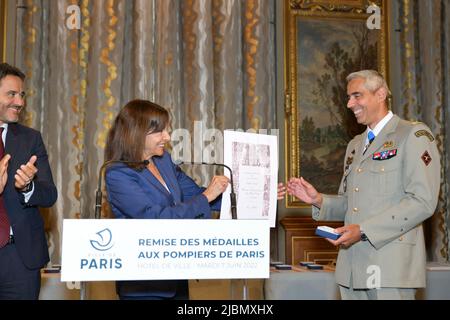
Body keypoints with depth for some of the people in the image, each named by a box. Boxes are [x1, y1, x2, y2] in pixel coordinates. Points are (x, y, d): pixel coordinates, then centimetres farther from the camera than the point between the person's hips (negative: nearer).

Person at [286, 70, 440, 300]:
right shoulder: (355, 145, 20)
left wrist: (364, 230, -18)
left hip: (390, 264, -6)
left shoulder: (414, 135, -3)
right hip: (352, 264, 6)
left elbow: (422, 201, -14)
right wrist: (318, 200, 3)